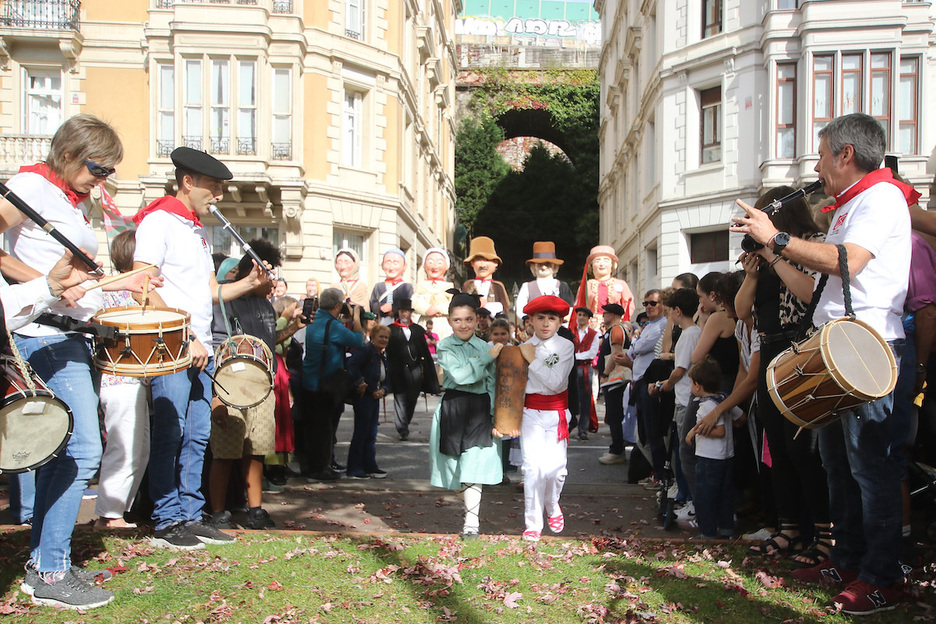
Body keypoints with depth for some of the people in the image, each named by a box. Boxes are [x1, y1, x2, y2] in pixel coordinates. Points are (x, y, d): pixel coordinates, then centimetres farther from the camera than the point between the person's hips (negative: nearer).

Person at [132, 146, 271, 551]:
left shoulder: (201, 232, 21)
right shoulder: (159, 221, -6)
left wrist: (248, 283, 6)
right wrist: (184, 338, -17)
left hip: (200, 349, 8)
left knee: (197, 437, 9)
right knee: (170, 435, -5)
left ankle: (191, 517, 16)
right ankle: (167, 523, 2)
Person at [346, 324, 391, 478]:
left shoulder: (384, 356, 16)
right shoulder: (365, 351, -13)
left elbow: (387, 378, 19)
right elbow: (351, 365, -29)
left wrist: (383, 390, -1)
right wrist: (360, 383, -24)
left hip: (375, 398, 9)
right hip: (363, 397, -9)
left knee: (371, 435, 13)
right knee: (361, 433, -3)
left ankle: (370, 467, 21)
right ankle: (354, 470, 4)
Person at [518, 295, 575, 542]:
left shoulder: (566, 347, -3)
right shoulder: (524, 347, 3)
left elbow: (555, 382, -15)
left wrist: (533, 360, -13)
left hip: (556, 414, -1)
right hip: (531, 413, 1)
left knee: (555, 466, -6)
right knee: (533, 466, -9)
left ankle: (552, 507, 26)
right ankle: (533, 524, 3)